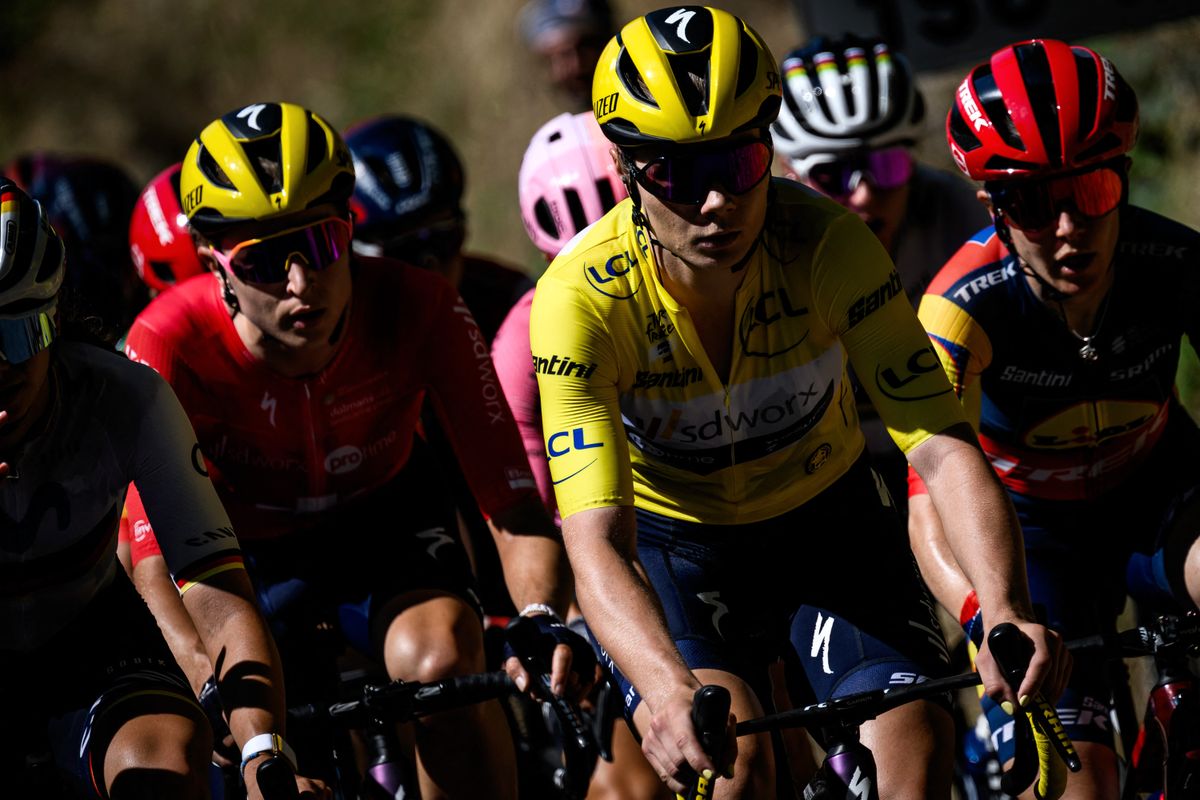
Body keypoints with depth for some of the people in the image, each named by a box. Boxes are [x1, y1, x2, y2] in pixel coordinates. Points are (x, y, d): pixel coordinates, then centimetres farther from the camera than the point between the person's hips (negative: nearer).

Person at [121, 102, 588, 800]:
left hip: (384, 520, 0)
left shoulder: (420, 310, -30)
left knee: (442, 664, -29)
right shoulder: (171, 342, -32)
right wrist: (214, 681, -55)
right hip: (248, 547, 0)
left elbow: (512, 498, -31)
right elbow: (152, 541, -37)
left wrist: (543, 620, -52)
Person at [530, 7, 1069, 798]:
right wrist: (672, 693, -57)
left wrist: (1005, 614, -50)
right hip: (674, 546, -2)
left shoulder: (826, 243, -26)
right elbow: (598, 546, -38)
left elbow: (945, 449, -32)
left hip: (827, 523, 2)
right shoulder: (581, 301, -30)